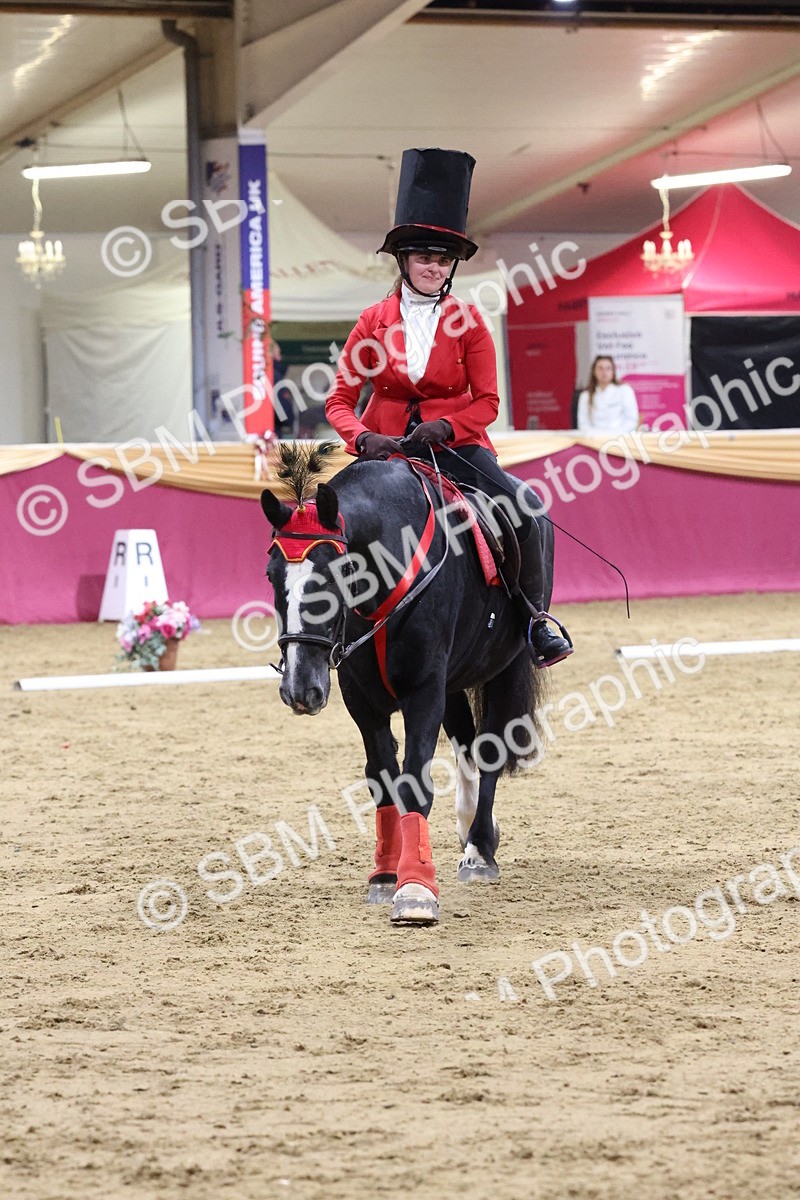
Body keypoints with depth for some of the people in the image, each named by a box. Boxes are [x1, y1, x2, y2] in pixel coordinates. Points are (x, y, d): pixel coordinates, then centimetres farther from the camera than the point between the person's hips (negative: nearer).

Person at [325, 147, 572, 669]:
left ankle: (534, 619, -4)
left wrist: (446, 426, -20)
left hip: (456, 444, 0)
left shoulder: (468, 322, 1)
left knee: (531, 512, -21)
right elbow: (340, 399, 2)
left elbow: (487, 401, 0)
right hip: (388, 446, 0)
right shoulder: (374, 321, 2)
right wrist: (363, 438, -18)